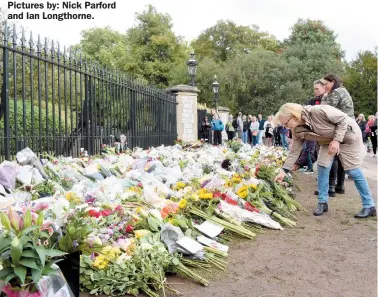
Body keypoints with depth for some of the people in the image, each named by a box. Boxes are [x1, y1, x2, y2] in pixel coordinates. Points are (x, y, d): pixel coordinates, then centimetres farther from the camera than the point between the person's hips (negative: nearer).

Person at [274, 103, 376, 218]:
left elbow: (343, 119, -26)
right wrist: (284, 170, -14)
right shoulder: (298, 131, -15)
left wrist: (336, 140, -32)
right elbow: (294, 151, -9)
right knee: (322, 167, -3)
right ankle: (322, 202, 10)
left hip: (348, 135, -6)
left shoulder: (317, 111, -36)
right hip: (328, 140, 6)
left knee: (353, 171, -4)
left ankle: (369, 206, 8)